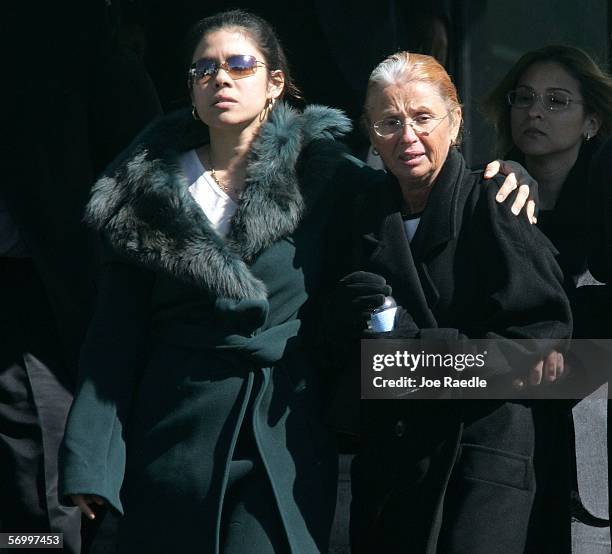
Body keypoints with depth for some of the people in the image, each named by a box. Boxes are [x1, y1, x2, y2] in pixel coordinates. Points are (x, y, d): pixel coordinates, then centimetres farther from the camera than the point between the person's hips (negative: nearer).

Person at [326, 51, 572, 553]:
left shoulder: (494, 206, -9)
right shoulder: (366, 214, 8)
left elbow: (540, 337, -15)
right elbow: (338, 342, 14)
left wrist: (418, 343, -20)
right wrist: (347, 315, -10)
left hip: (482, 443, -5)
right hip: (387, 450, 5)